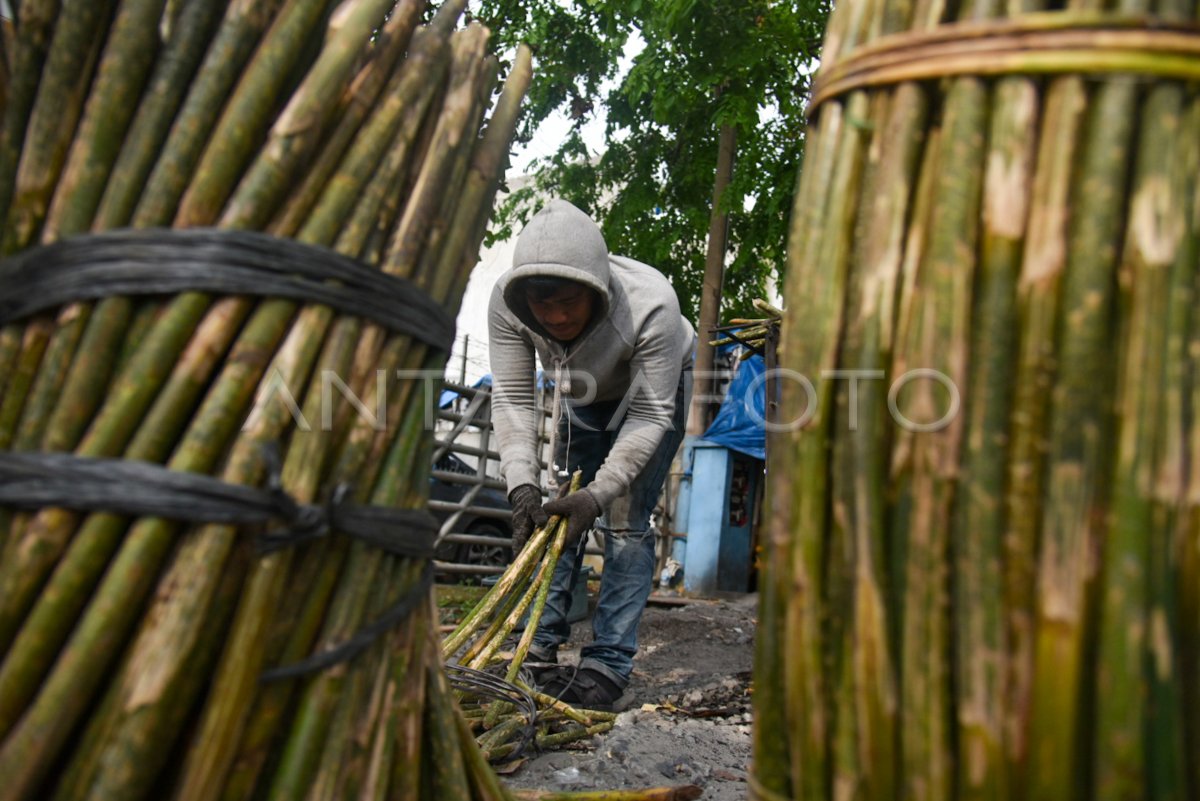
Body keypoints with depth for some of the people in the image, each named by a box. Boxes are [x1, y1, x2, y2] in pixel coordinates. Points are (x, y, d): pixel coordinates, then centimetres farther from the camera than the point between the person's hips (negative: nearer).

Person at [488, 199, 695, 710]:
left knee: (625, 521, -12)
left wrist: (598, 493, -39)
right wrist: (522, 485, -36)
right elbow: (512, 398, -24)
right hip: (583, 396, 4)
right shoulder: (507, 303, -30)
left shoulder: (651, 304, -40)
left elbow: (650, 414, -31)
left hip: (655, 389, -4)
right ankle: (541, 647, 9)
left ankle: (608, 667, -7)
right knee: (556, 517, 0)